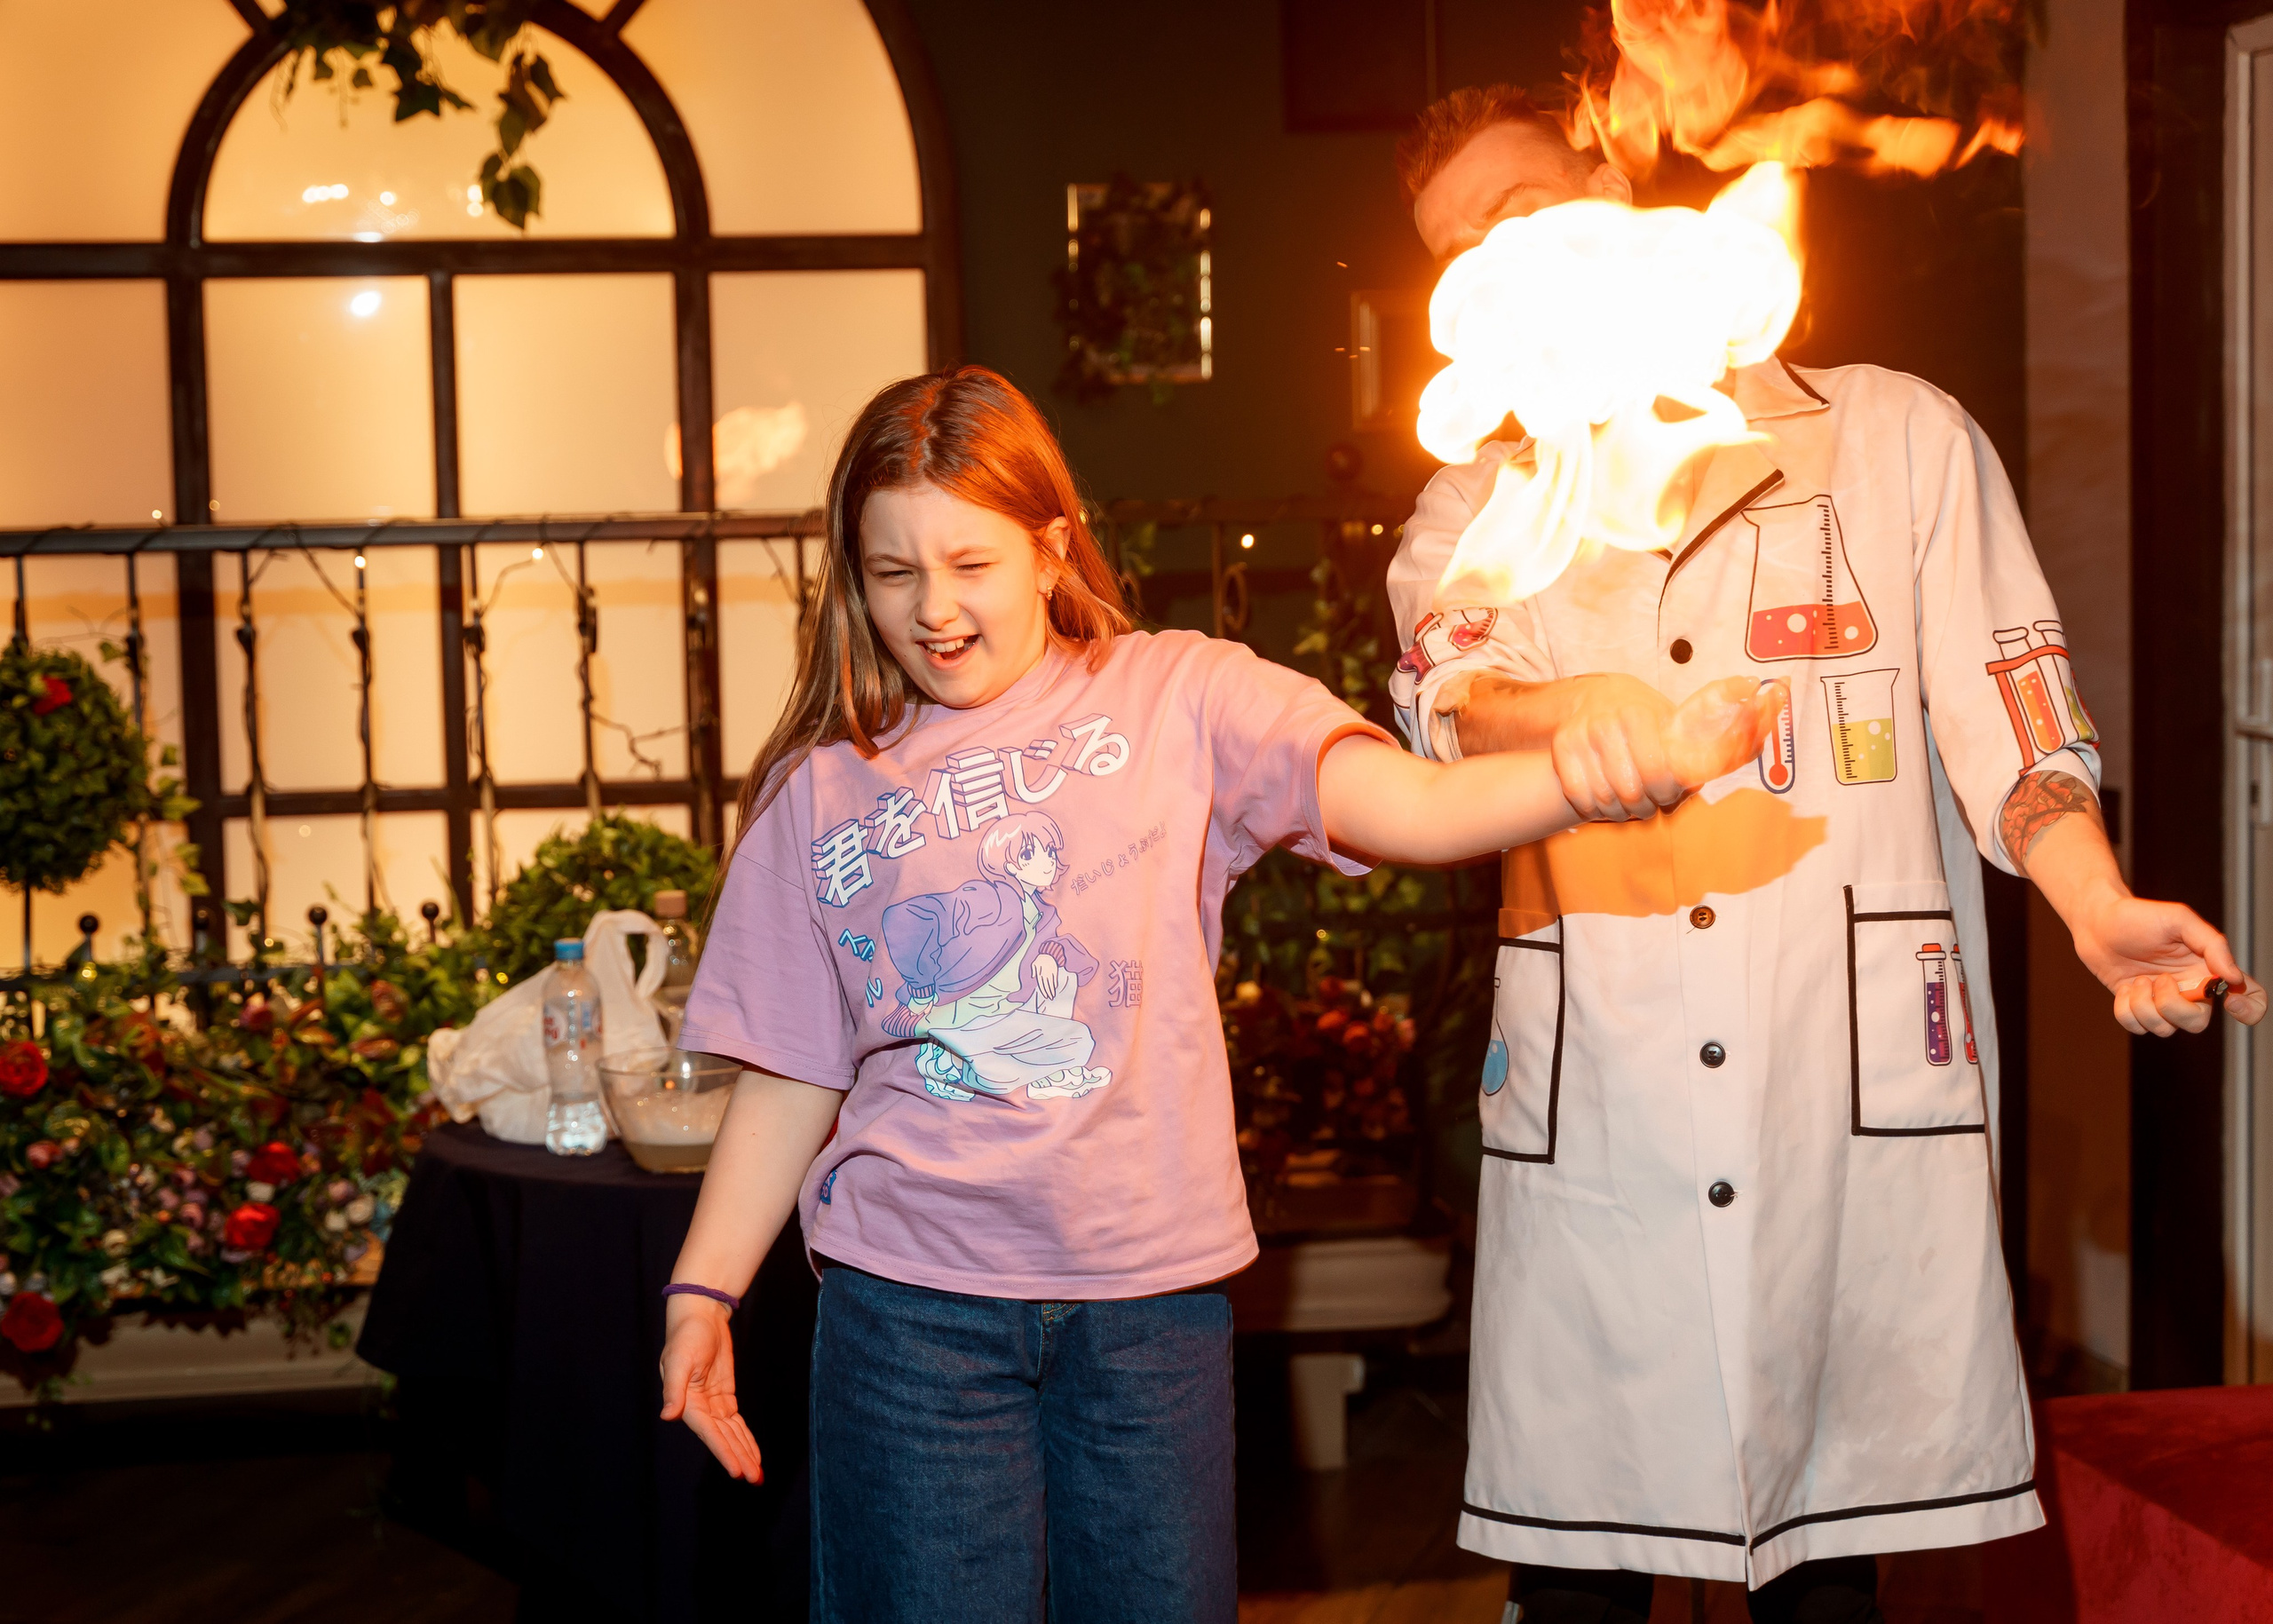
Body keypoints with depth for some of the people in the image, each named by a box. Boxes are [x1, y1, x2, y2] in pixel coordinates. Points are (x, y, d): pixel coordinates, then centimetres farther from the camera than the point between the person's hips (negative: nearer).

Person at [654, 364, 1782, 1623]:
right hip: (914, 1305, 1)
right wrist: (703, 1289, 2)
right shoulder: (820, 788, 6)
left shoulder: (1176, 700, 1)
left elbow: (1412, 806, -11)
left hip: (1151, 1294, 0)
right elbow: (790, 1079, 9)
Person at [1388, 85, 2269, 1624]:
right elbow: (1447, 700, -6)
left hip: (1859, 1100, -1)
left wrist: (2098, 903, -13)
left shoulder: (1899, 437, 11)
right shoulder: (1477, 505, 14)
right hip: (1592, 1125, 1)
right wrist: (1570, 716, -29)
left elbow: (2006, 713, 6)